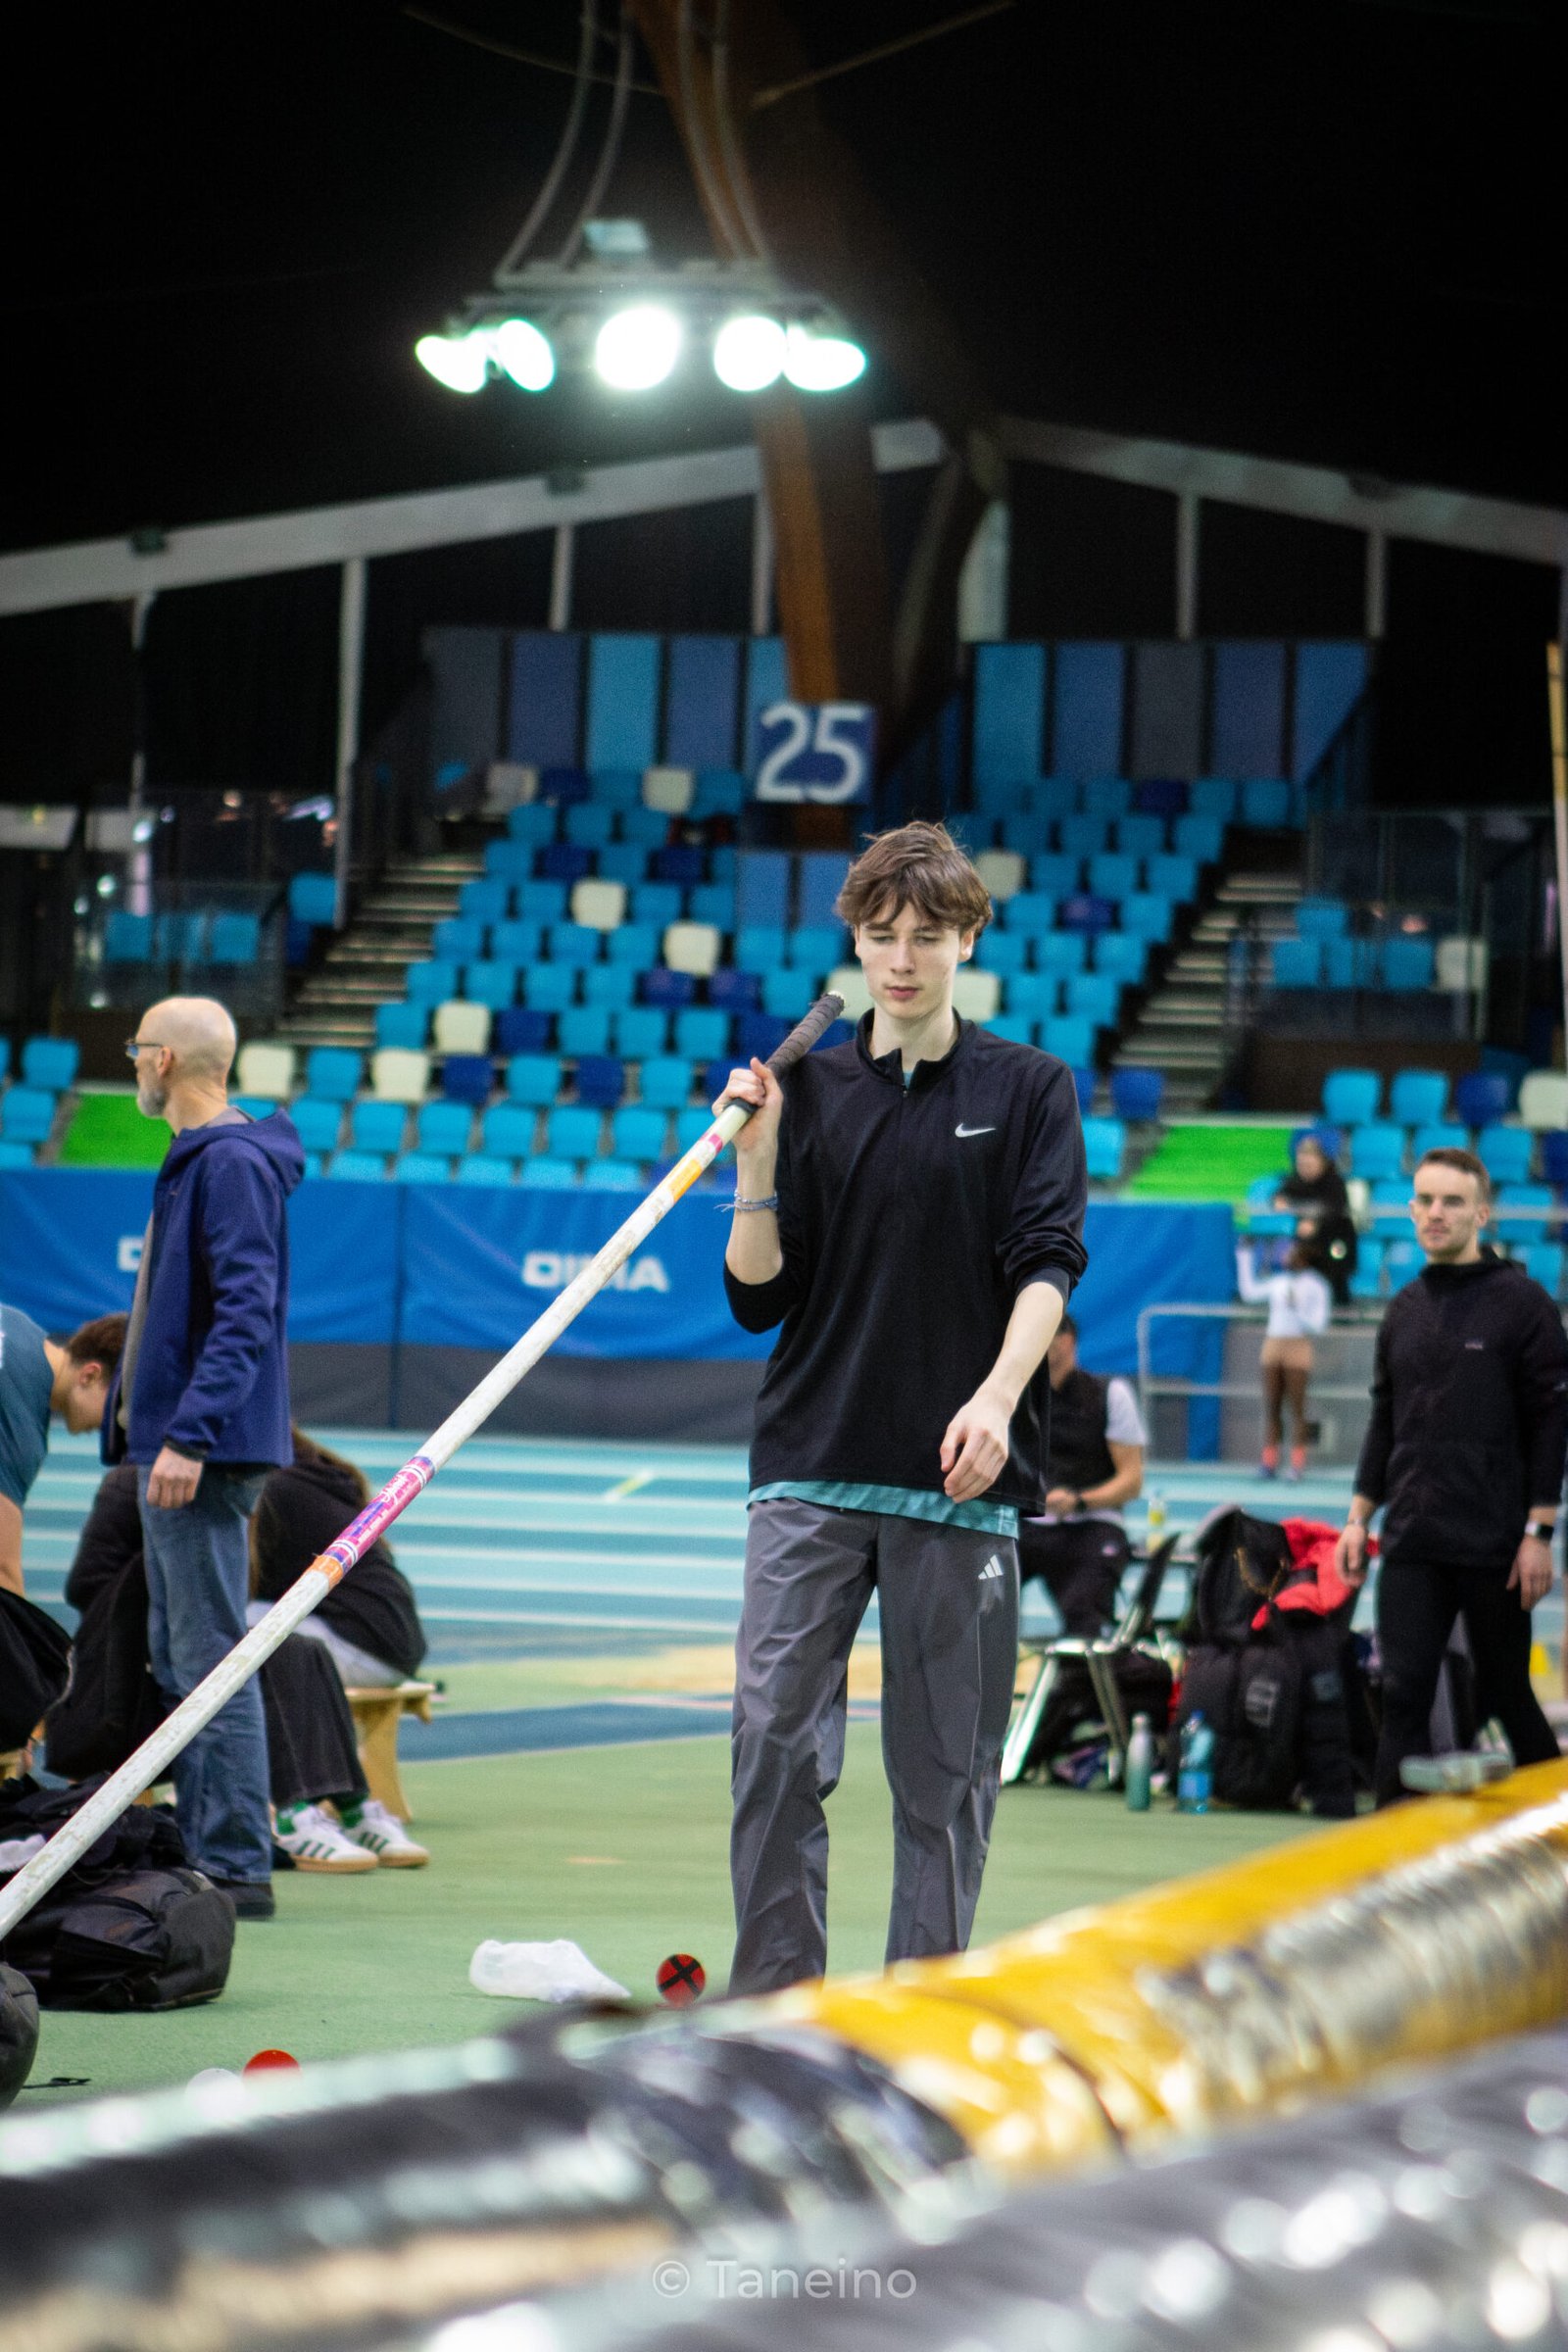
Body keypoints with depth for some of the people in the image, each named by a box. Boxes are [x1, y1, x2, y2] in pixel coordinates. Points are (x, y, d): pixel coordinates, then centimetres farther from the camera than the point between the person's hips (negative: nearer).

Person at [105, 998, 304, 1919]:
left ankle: (237, 1867, -9)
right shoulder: (198, 1159, 17)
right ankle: (205, 1851, 19)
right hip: (177, 1445, 11)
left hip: (206, 1455, -11)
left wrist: (188, 1436, -26)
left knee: (210, 1656, -10)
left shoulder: (234, 1163, -15)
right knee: (178, 1659, 14)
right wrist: (147, 1416, 21)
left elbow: (246, 1312, -22)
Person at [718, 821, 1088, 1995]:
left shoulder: (1030, 1089, 6)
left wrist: (998, 1396, -20)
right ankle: (776, 2000, -1)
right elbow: (759, 1298, 8)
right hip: (811, 1468, 1)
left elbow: (1047, 1264, -4)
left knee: (947, 1763, 2)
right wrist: (755, 1161, -7)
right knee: (776, 1744, -7)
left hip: (962, 1479, -1)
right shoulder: (809, 1090, 10)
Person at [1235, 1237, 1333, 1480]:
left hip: (1298, 1347, -5)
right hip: (1273, 1344, 5)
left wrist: (1296, 1309, -17)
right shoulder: (1278, 1282, 13)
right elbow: (1249, 1291, 26)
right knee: (1271, 1406, 3)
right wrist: (1244, 1257, 26)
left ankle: (1297, 1462, -3)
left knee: (1297, 1408, -4)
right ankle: (1269, 1460, 4)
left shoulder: (1315, 1287, -2)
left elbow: (1319, 1324, -6)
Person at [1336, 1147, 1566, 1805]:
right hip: (1411, 1542, 5)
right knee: (1404, 1695, -2)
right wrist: (1359, 1517, 12)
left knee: (1505, 1697, 5)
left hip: (1494, 1547, -5)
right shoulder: (1404, 1309, 12)